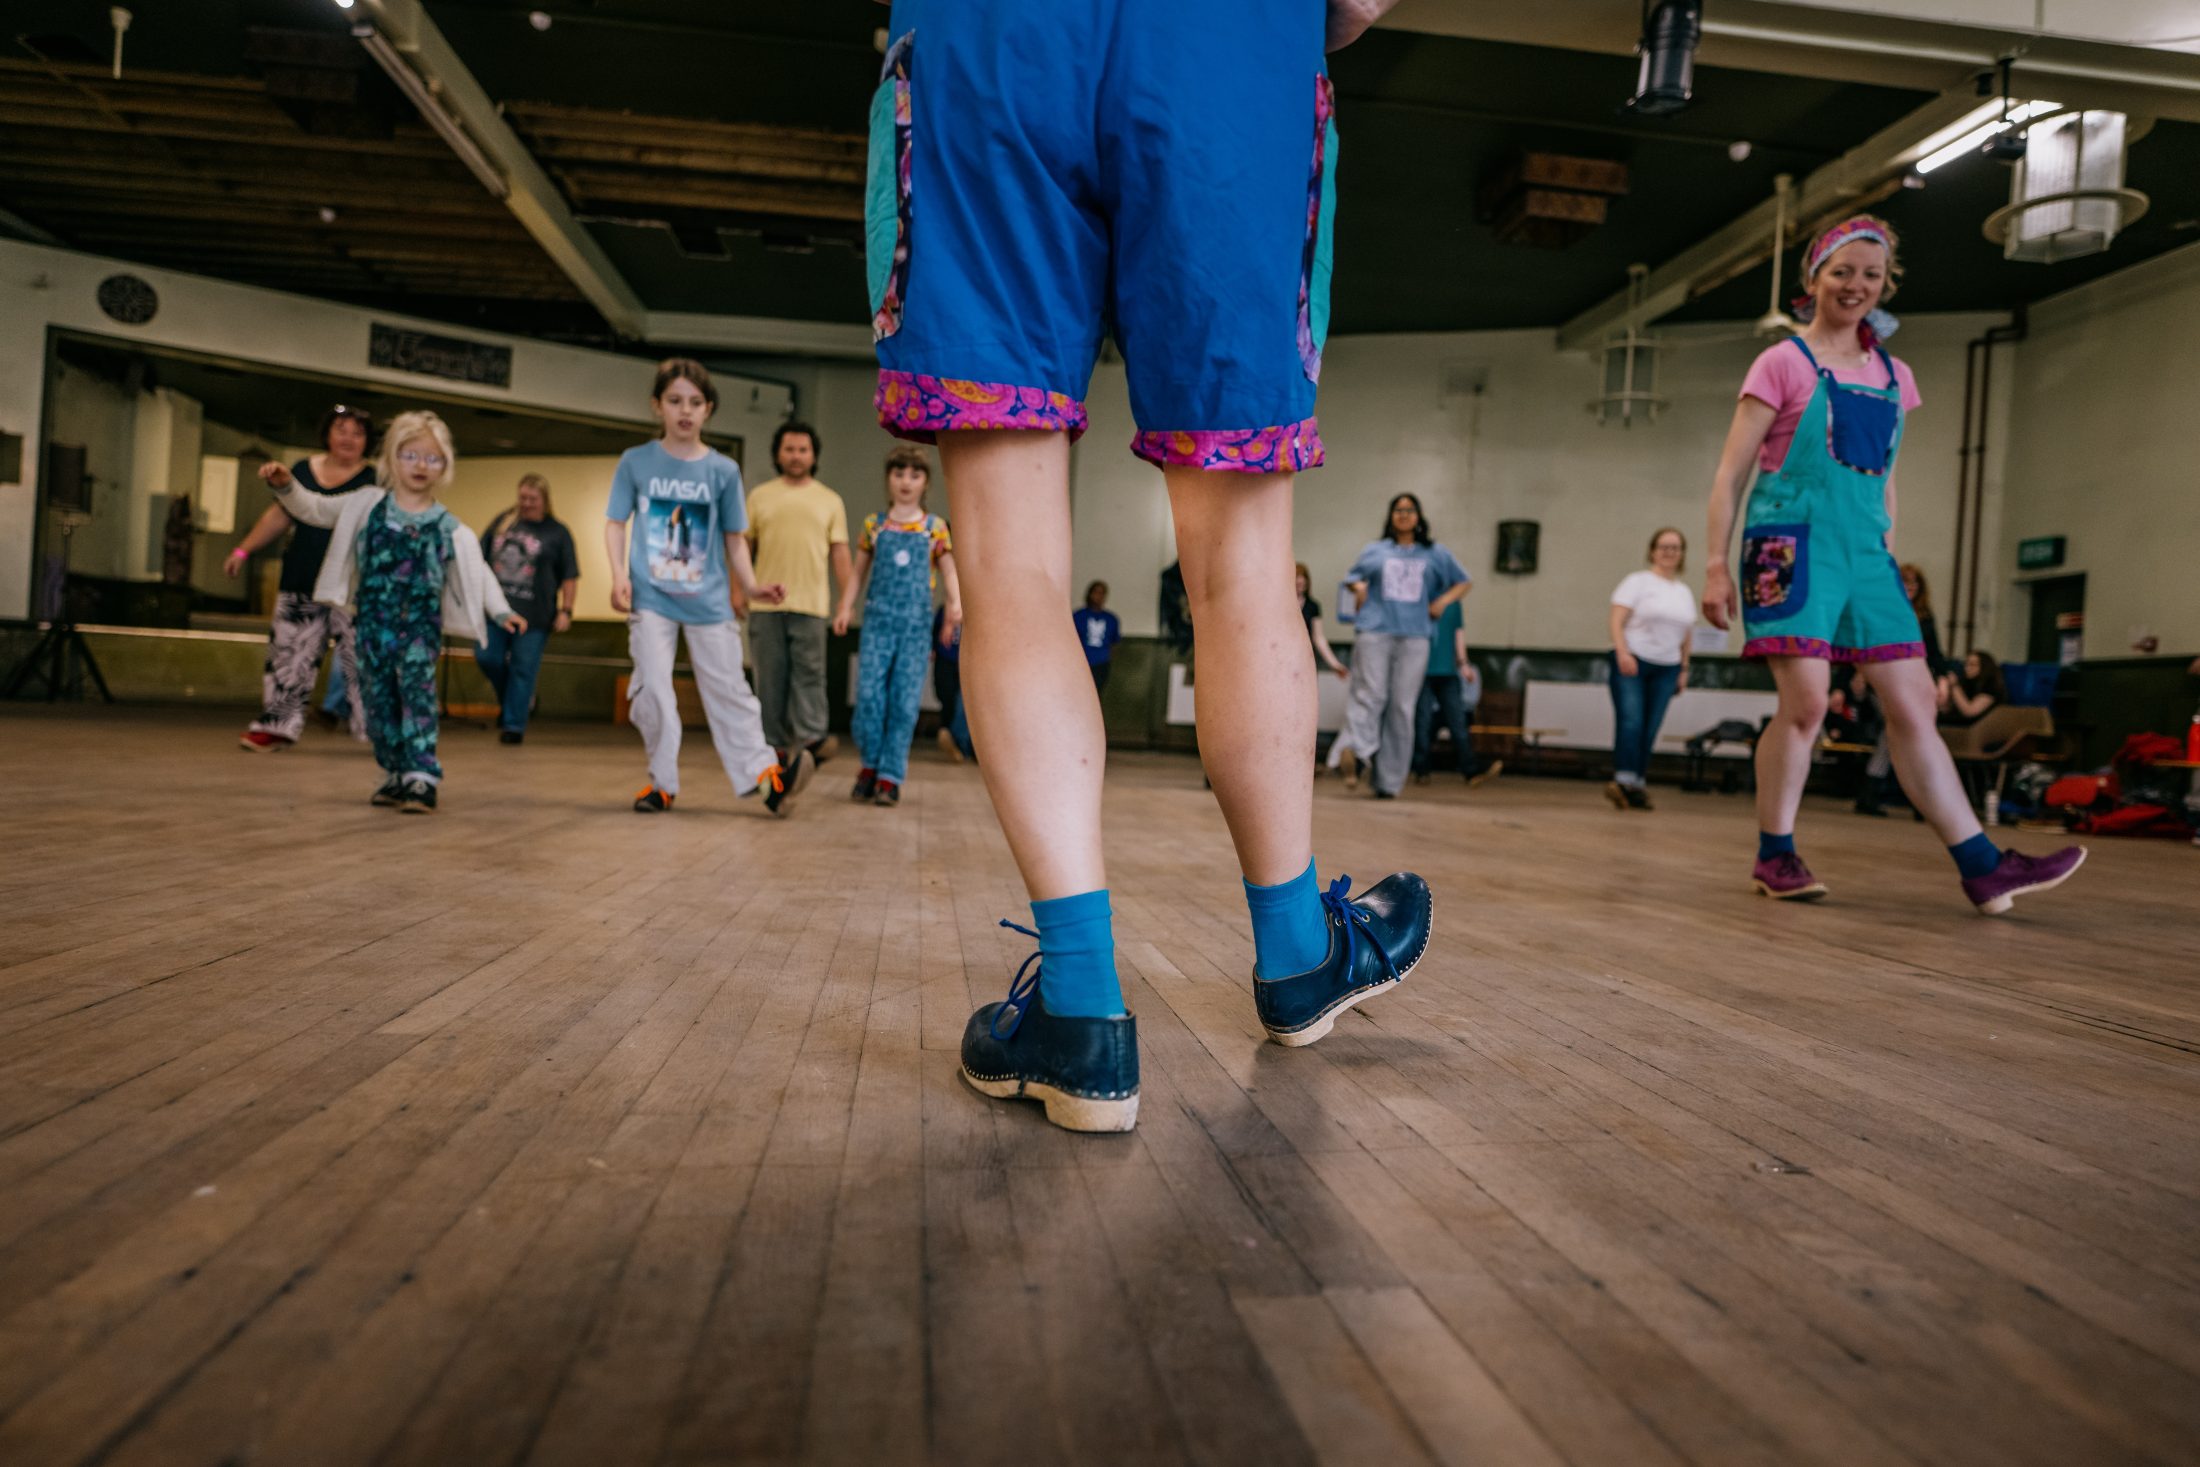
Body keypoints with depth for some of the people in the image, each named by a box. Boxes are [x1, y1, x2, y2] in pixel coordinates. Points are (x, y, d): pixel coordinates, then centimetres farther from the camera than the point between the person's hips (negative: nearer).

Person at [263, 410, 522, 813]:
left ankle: (421, 779, -19)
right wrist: (286, 487, -4)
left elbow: (477, 571, 3)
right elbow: (315, 509, 14)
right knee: (378, 700, 7)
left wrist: (501, 611, -8)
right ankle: (396, 776, 19)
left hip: (420, 625, -3)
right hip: (372, 623, 3)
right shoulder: (367, 505, 8)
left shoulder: (449, 526, 3)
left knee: (417, 693, -16)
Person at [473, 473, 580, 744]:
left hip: (533, 615, -3)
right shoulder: (503, 521, 12)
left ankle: (513, 725, 7)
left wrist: (565, 610, -7)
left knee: (523, 670, -1)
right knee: (486, 657, -1)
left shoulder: (557, 533, 2)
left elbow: (570, 577, 0)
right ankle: (508, 700, 27)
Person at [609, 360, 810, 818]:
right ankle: (662, 781, 7)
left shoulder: (724, 470, 4)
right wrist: (619, 575, -9)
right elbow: (616, 523, 5)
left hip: (709, 599, 1)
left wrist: (751, 586, -3)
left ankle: (764, 773, 3)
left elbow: (734, 537, 9)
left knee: (728, 689, 2)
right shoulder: (636, 461, 3)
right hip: (651, 596, 0)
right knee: (652, 689, -3)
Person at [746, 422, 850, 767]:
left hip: (810, 603, -1)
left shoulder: (830, 501, 10)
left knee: (809, 674, -5)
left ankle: (811, 736, -7)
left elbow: (840, 554, 7)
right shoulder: (759, 496, 11)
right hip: (765, 604, 1)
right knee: (771, 677, 3)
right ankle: (777, 745, 8)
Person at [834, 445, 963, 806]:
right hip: (878, 620, 0)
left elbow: (949, 572, 5)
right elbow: (858, 573, 13)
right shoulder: (874, 525, 9)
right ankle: (870, 764, 13)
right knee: (869, 693, -7)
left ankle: (890, 776, 6)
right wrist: (845, 607, 1)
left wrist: (955, 602, -14)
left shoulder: (935, 527, 7)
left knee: (905, 700, -1)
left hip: (916, 624, 0)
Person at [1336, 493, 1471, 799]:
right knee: (1370, 695, -16)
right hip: (1375, 632, 0)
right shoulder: (1375, 551, 15)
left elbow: (1464, 581, 23)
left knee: (1402, 706, -3)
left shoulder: (1436, 554, 15)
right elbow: (1350, 578, 25)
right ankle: (1353, 751, -35)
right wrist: (1358, 587, 2)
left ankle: (1388, 781, -1)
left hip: (1414, 637, 0)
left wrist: (1443, 601, 5)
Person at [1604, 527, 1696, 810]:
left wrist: (1684, 669, 14)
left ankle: (1637, 786, 4)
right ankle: (1625, 781, -21)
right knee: (1631, 721, -17)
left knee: (1650, 729, 0)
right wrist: (1623, 654, -19)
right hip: (1631, 662, -5)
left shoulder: (1685, 593, 16)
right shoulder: (1638, 581, 1)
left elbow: (1684, 636, 20)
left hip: (1666, 669, 5)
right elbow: (1617, 621, -8)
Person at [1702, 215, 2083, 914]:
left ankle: (1982, 866, 2)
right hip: (1794, 543, -6)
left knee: (1914, 704, 1)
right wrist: (1717, 567, -10)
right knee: (1805, 703, -14)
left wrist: (1886, 557, 20)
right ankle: (1774, 856, 1)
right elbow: (1731, 474, -4)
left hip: (1865, 552, 6)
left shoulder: (1892, 377, 18)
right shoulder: (1783, 364, 1)